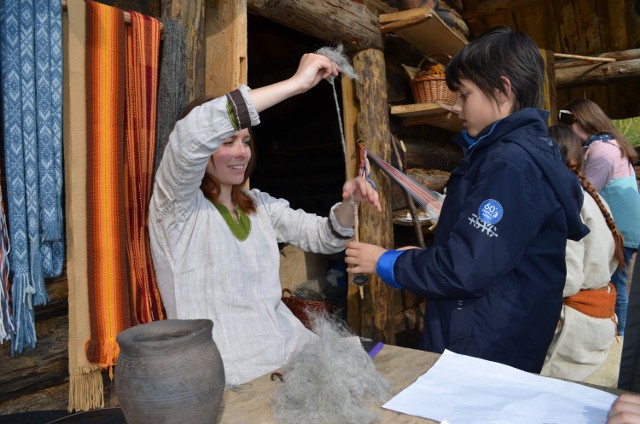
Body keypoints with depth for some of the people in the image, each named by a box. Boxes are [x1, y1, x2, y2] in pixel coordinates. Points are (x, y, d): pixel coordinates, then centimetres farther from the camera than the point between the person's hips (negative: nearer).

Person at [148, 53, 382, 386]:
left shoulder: (260, 205, 13)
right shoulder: (178, 206, -8)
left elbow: (324, 237, 10)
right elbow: (192, 132, -27)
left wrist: (348, 201, -12)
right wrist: (296, 82, -25)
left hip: (291, 347, 6)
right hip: (230, 373, -6)